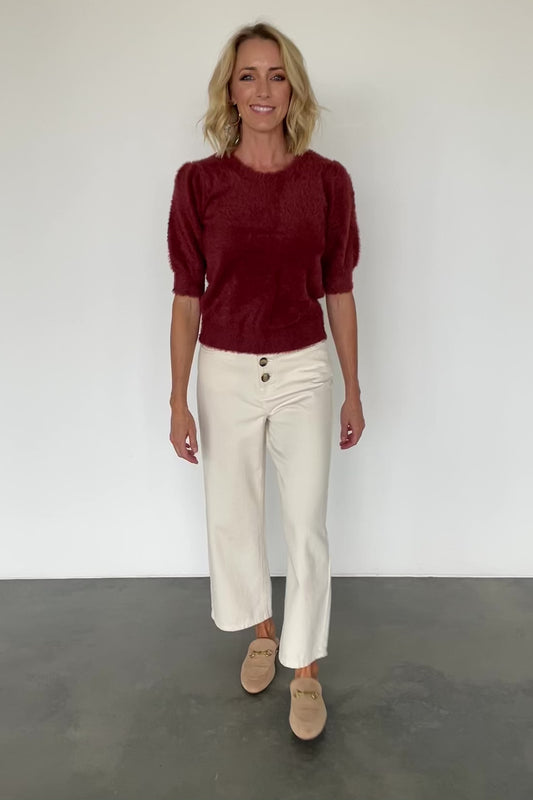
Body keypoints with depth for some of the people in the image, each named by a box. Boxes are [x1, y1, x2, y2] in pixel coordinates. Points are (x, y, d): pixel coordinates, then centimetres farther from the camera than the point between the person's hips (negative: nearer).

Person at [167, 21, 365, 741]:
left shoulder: (328, 180, -3)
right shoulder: (199, 181, -3)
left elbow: (338, 292, 2)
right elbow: (187, 297, -1)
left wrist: (354, 392, 5)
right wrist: (178, 399, -2)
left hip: (303, 370, 0)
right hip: (225, 372, 1)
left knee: (307, 526, 4)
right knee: (233, 517, 15)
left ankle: (305, 670, 26)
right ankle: (263, 631, 43)